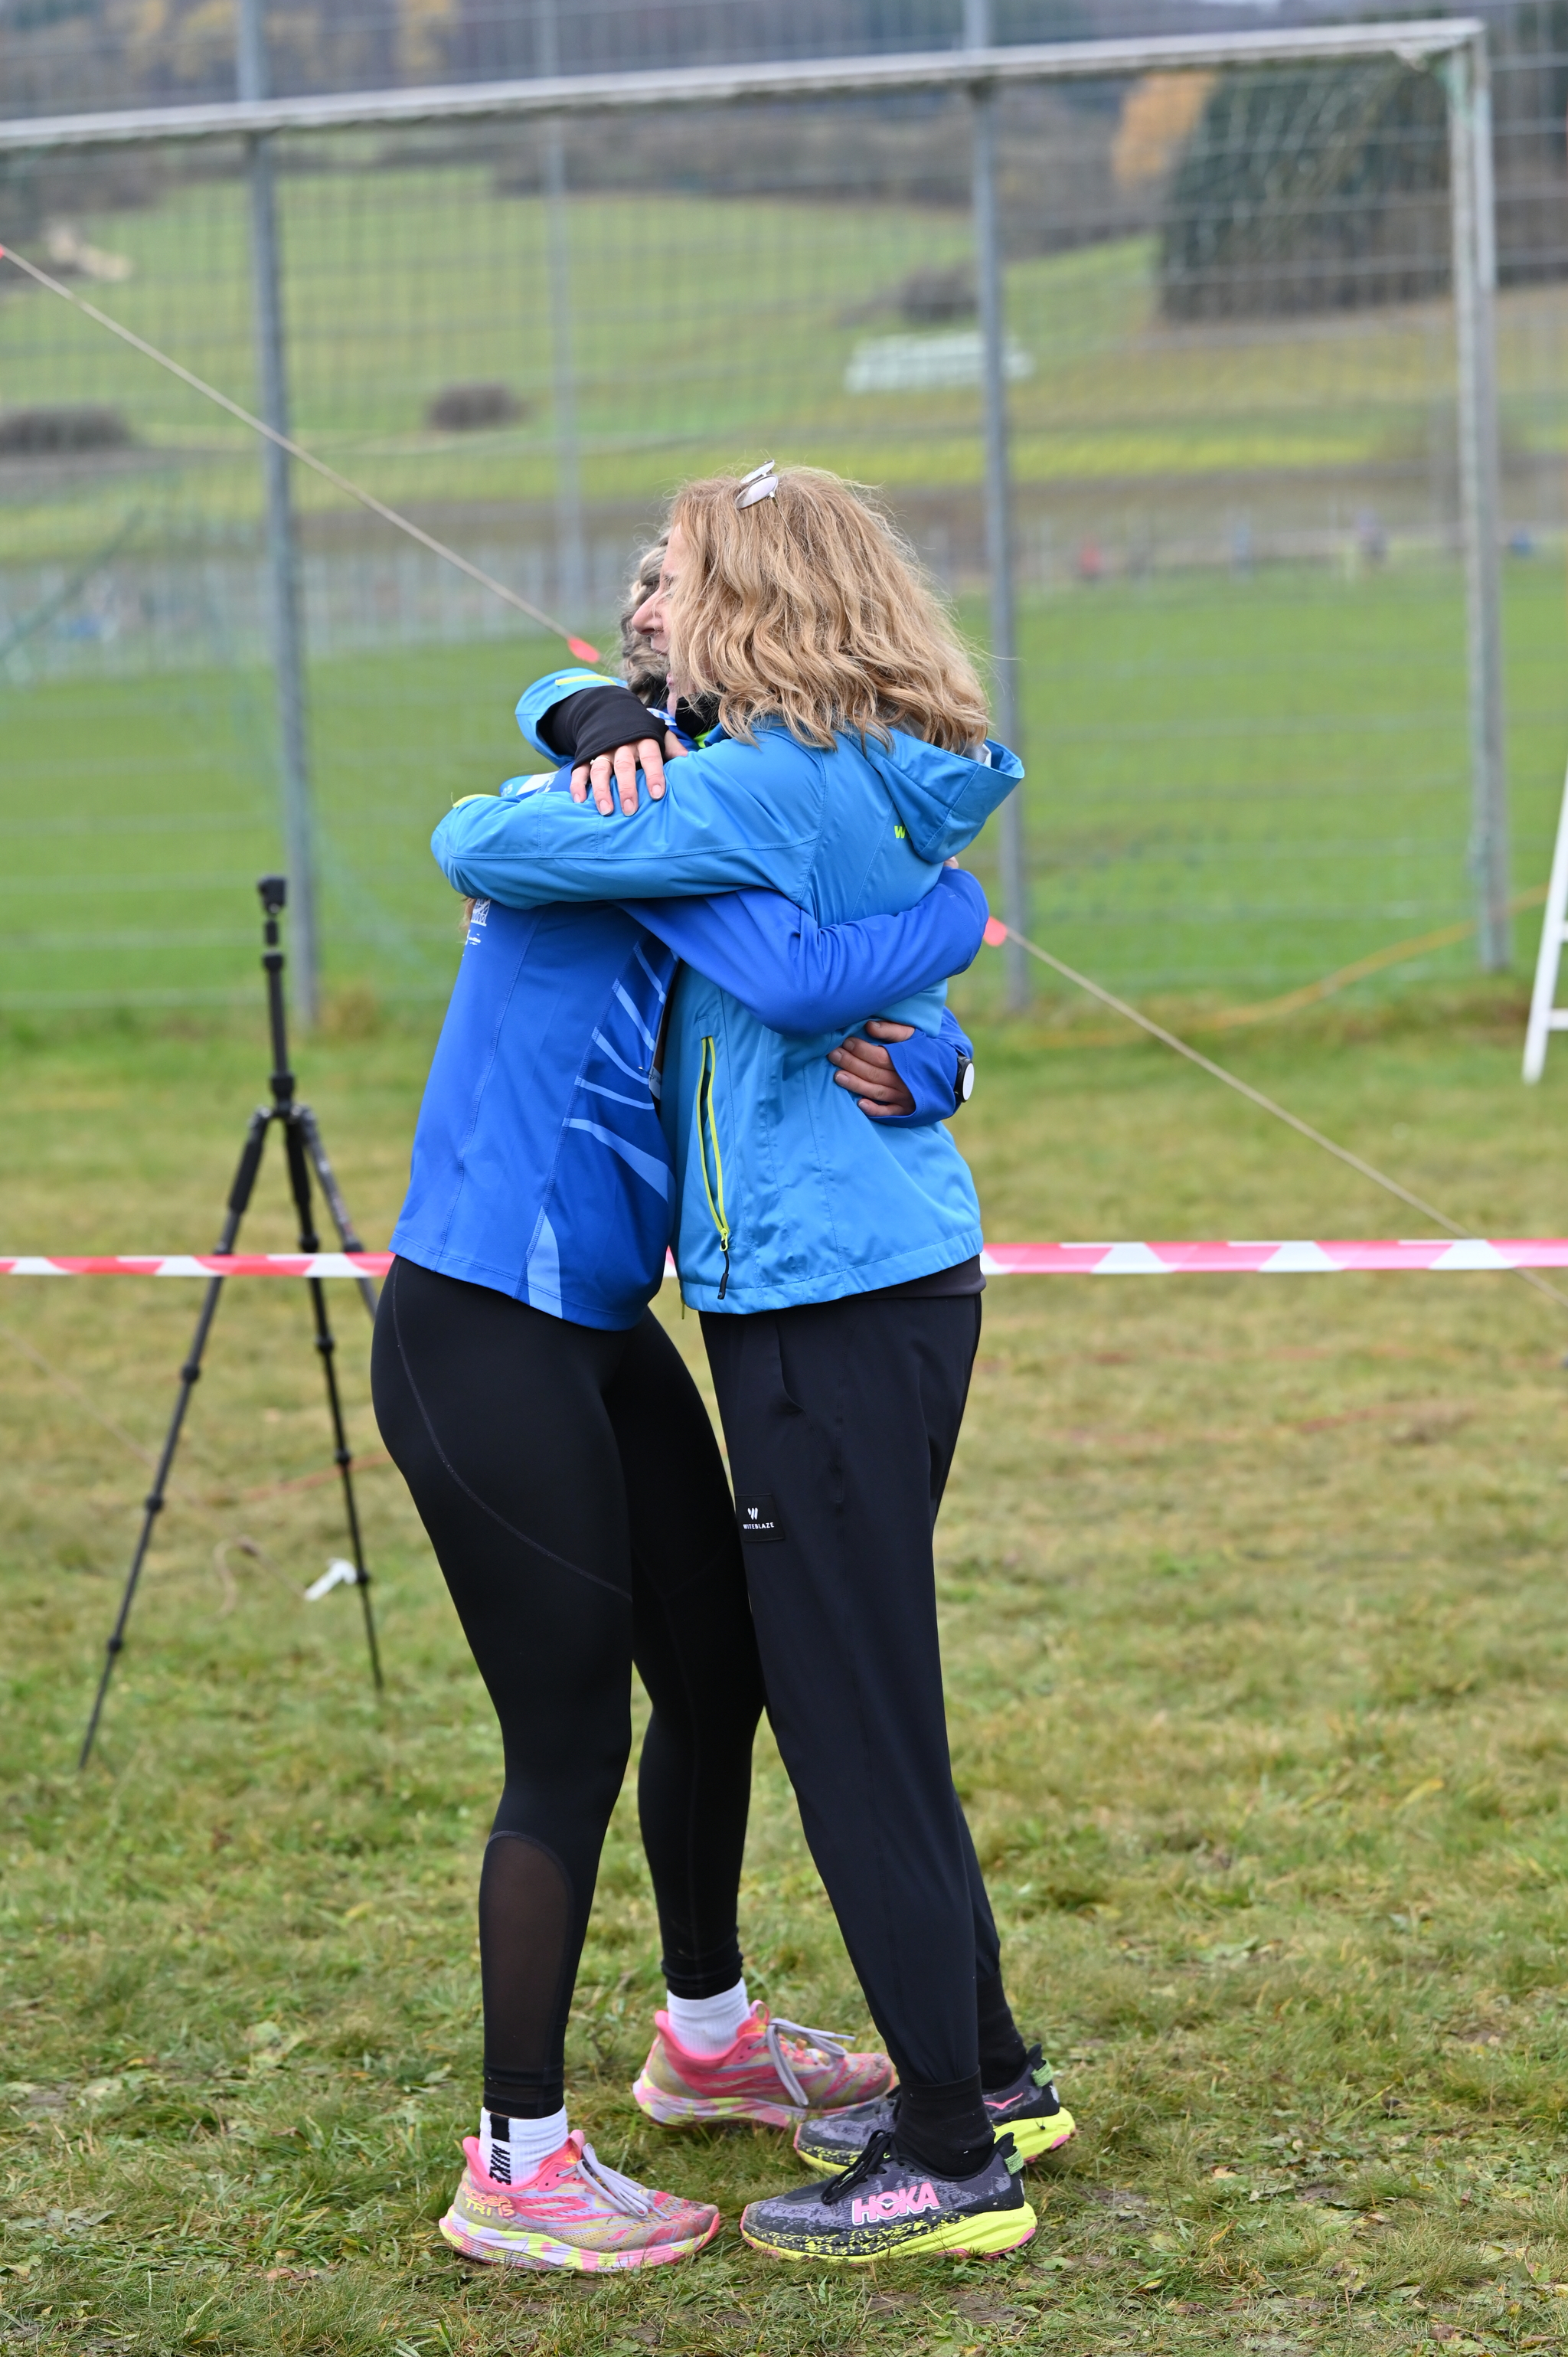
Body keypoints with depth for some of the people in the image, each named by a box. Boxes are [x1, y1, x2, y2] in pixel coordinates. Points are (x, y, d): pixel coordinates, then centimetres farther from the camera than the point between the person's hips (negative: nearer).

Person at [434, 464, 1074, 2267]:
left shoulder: (762, 789, -17)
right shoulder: (876, 788, 12)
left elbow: (475, 847, -16)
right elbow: (566, 697, 24)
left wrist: (540, 814, 6)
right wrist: (598, 736, 1)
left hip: (832, 1311, -9)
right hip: (899, 1287, 10)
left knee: (854, 1723, -2)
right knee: (865, 1709, 20)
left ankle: (950, 2157, 6)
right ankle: (987, 2069, 30)